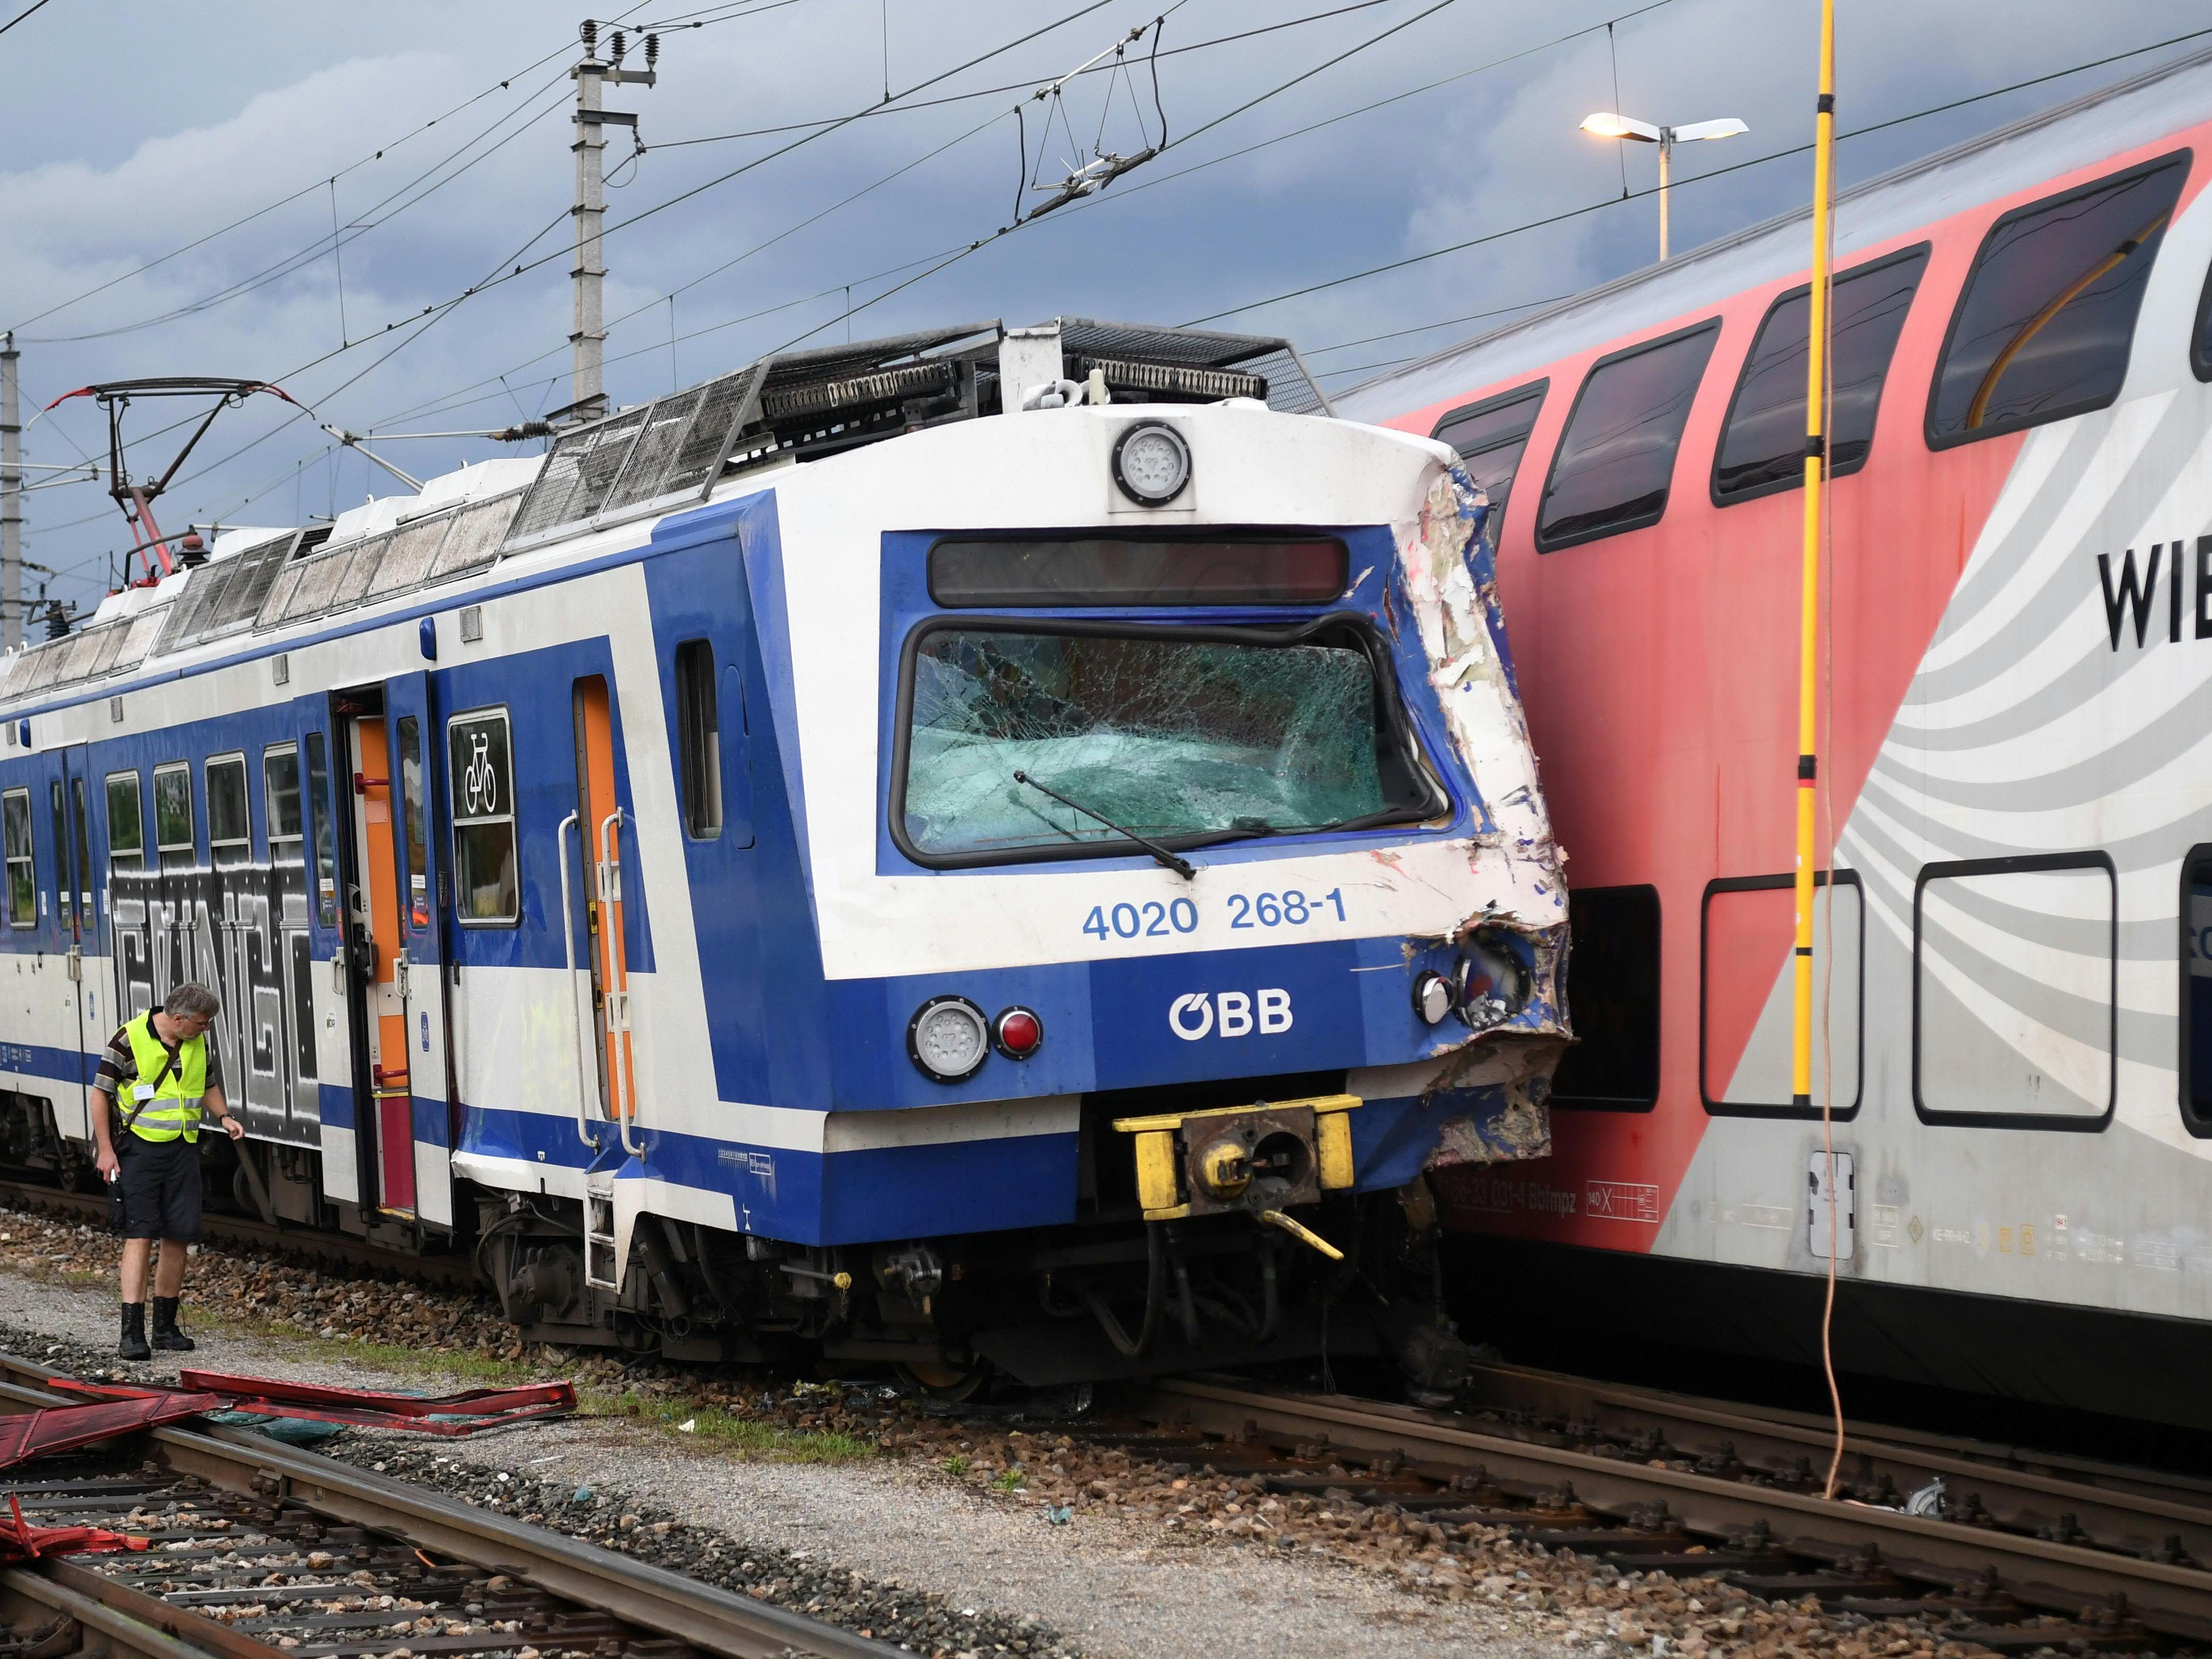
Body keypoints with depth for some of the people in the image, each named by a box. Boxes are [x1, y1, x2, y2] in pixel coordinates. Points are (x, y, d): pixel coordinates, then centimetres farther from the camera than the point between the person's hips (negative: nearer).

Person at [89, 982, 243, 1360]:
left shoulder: (198, 1044, 7)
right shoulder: (129, 1040, -12)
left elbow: (209, 1086, 24)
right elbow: (101, 1094, -7)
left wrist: (224, 1117, 5)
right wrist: (106, 1150, -11)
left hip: (183, 1150, 6)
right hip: (139, 1148, -6)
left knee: (179, 1238, 6)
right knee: (139, 1236, -12)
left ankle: (165, 1327, 18)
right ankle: (132, 1333, -15)